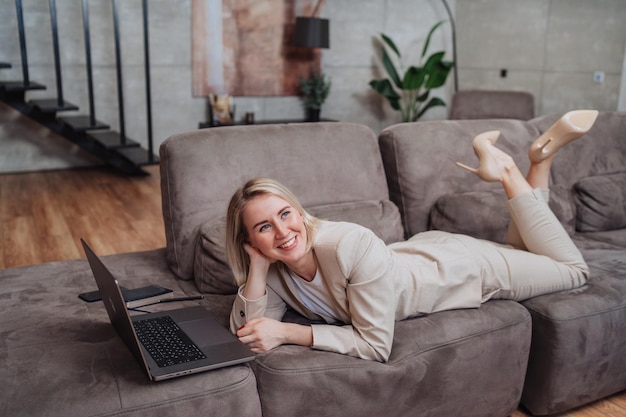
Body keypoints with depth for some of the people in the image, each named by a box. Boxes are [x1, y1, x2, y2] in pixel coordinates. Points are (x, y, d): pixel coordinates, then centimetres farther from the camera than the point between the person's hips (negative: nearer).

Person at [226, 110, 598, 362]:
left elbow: (376, 343, -38)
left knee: (575, 271, 21)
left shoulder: (353, 245, -42)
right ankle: (504, 167, 29)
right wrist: (257, 271, -35)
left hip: (460, 263, -5)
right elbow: (245, 332, -23)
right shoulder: (274, 270, -22)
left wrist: (287, 333, -40)